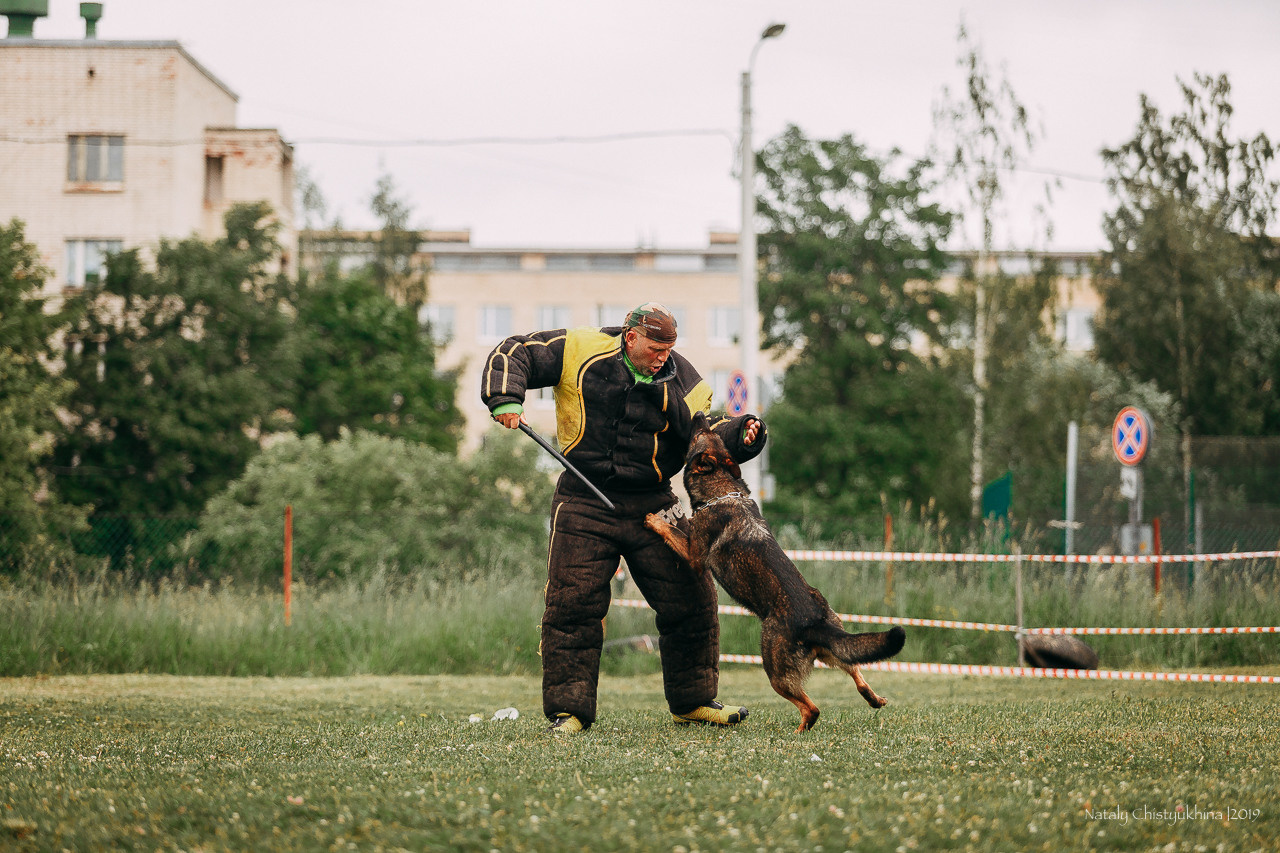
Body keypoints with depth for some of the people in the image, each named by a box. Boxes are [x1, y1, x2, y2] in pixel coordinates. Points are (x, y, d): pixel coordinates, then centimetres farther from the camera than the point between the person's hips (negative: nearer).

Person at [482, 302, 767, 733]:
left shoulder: (679, 378, 1)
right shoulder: (579, 351, -5)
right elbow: (512, 355, -1)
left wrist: (740, 432, -25)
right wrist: (505, 399, -18)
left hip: (652, 505, 3)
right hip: (584, 503, -2)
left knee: (691, 599, 3)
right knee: (572, 605, -7)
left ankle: (692, 700, 20)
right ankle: (569, 710, 3)